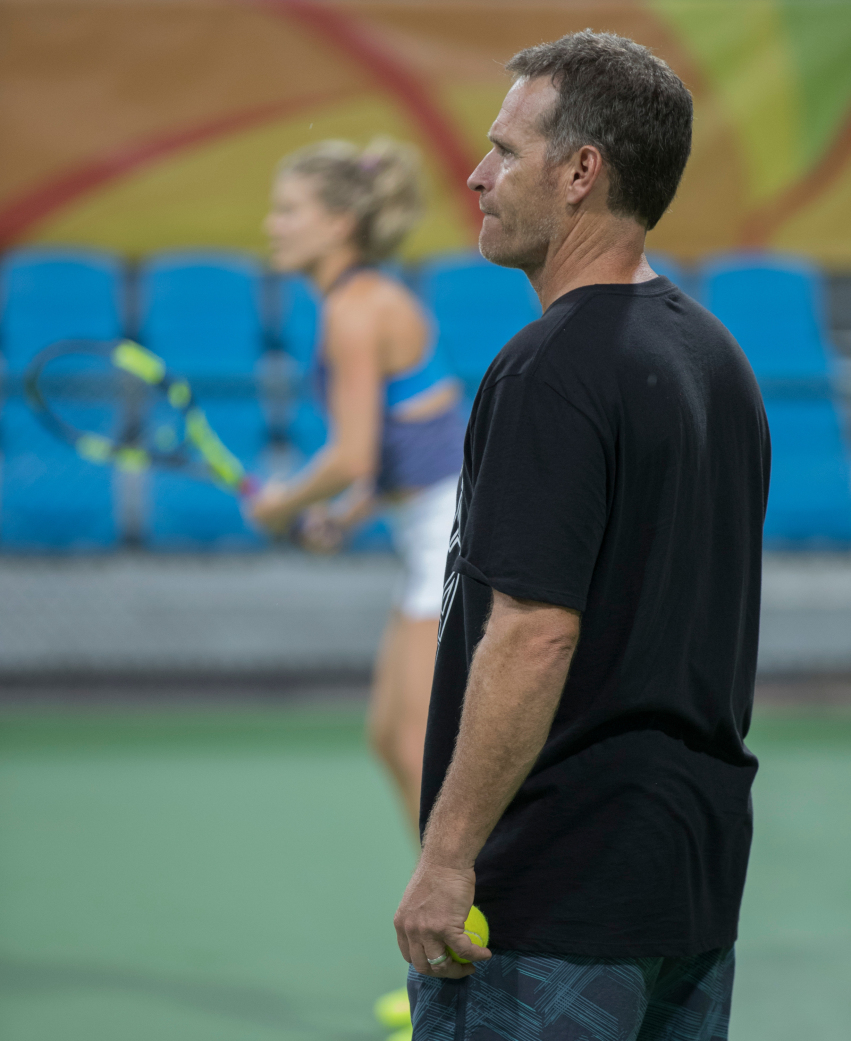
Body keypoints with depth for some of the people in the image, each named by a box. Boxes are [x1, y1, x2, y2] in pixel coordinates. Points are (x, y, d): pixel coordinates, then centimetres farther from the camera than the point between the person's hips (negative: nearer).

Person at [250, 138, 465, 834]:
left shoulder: (355, 309, -16)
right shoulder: (374, 298, 14)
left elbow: (352, 458, -20)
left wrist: (284, 504, -3)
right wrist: (345, 517, 13)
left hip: (463, 529, -10)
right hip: (438, 538, 10)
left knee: (421, 749, -7)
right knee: (391, 737, 12)